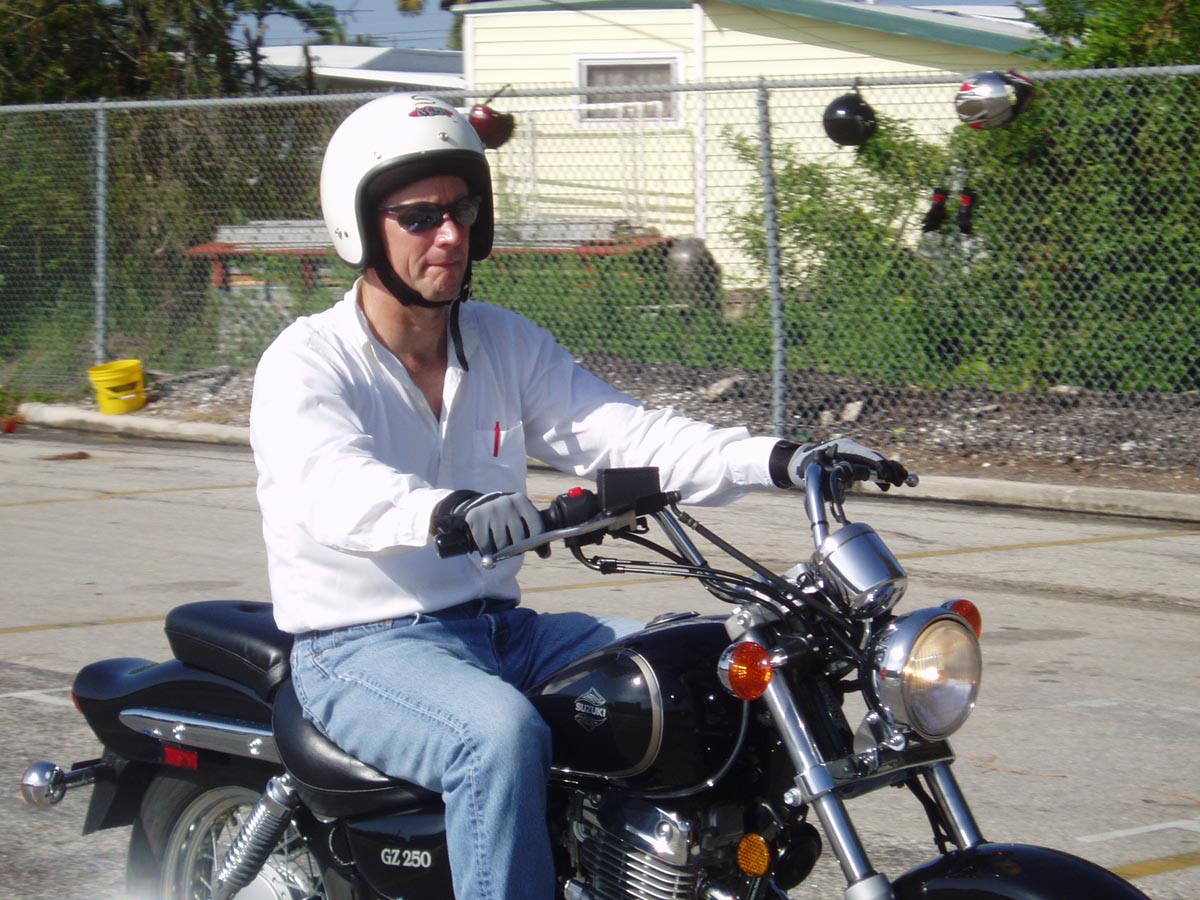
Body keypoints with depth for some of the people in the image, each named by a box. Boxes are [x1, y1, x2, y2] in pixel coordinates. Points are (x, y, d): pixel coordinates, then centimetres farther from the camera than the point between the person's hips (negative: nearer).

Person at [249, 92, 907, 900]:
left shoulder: (508, 344, 11)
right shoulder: (304, 364, -9)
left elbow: (622, 434, -1)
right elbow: (335, 491, -29)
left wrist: (780, 461, -17)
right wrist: (453, 509, -52)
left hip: (500, 626, 7)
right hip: (362, 649, -7)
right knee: (502, 734, -36)